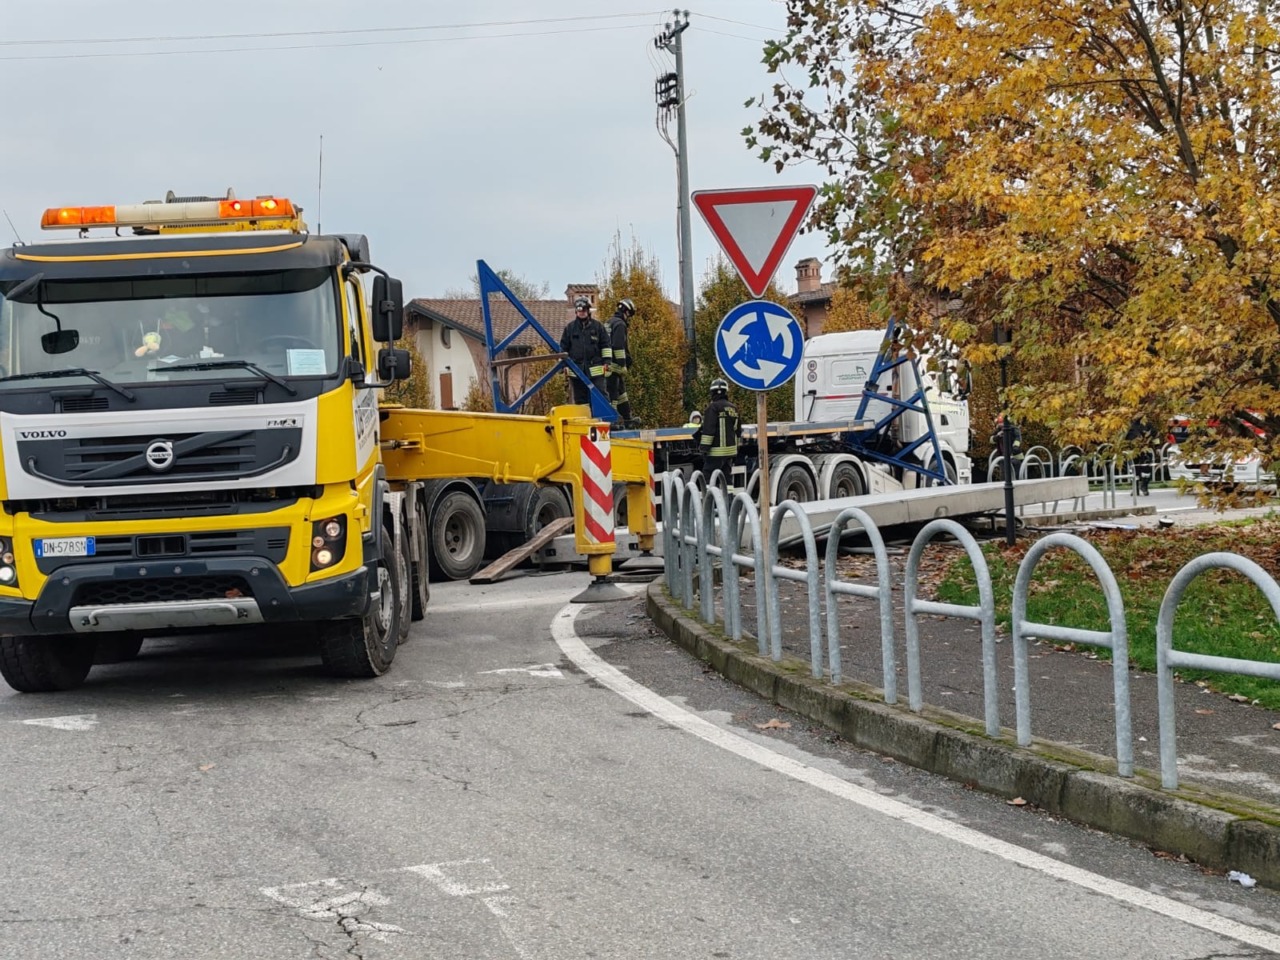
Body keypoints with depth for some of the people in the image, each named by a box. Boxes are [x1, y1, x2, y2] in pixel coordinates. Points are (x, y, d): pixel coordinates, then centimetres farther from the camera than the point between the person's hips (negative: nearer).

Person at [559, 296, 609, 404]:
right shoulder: (569, 327, 8)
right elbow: (563, 347, 12)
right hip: (576, 370, 2)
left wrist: (607, 362, 0)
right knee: (580, 399, 5)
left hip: (595, 370, -2)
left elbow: (606, 345, 8)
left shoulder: (598, 326, 5)